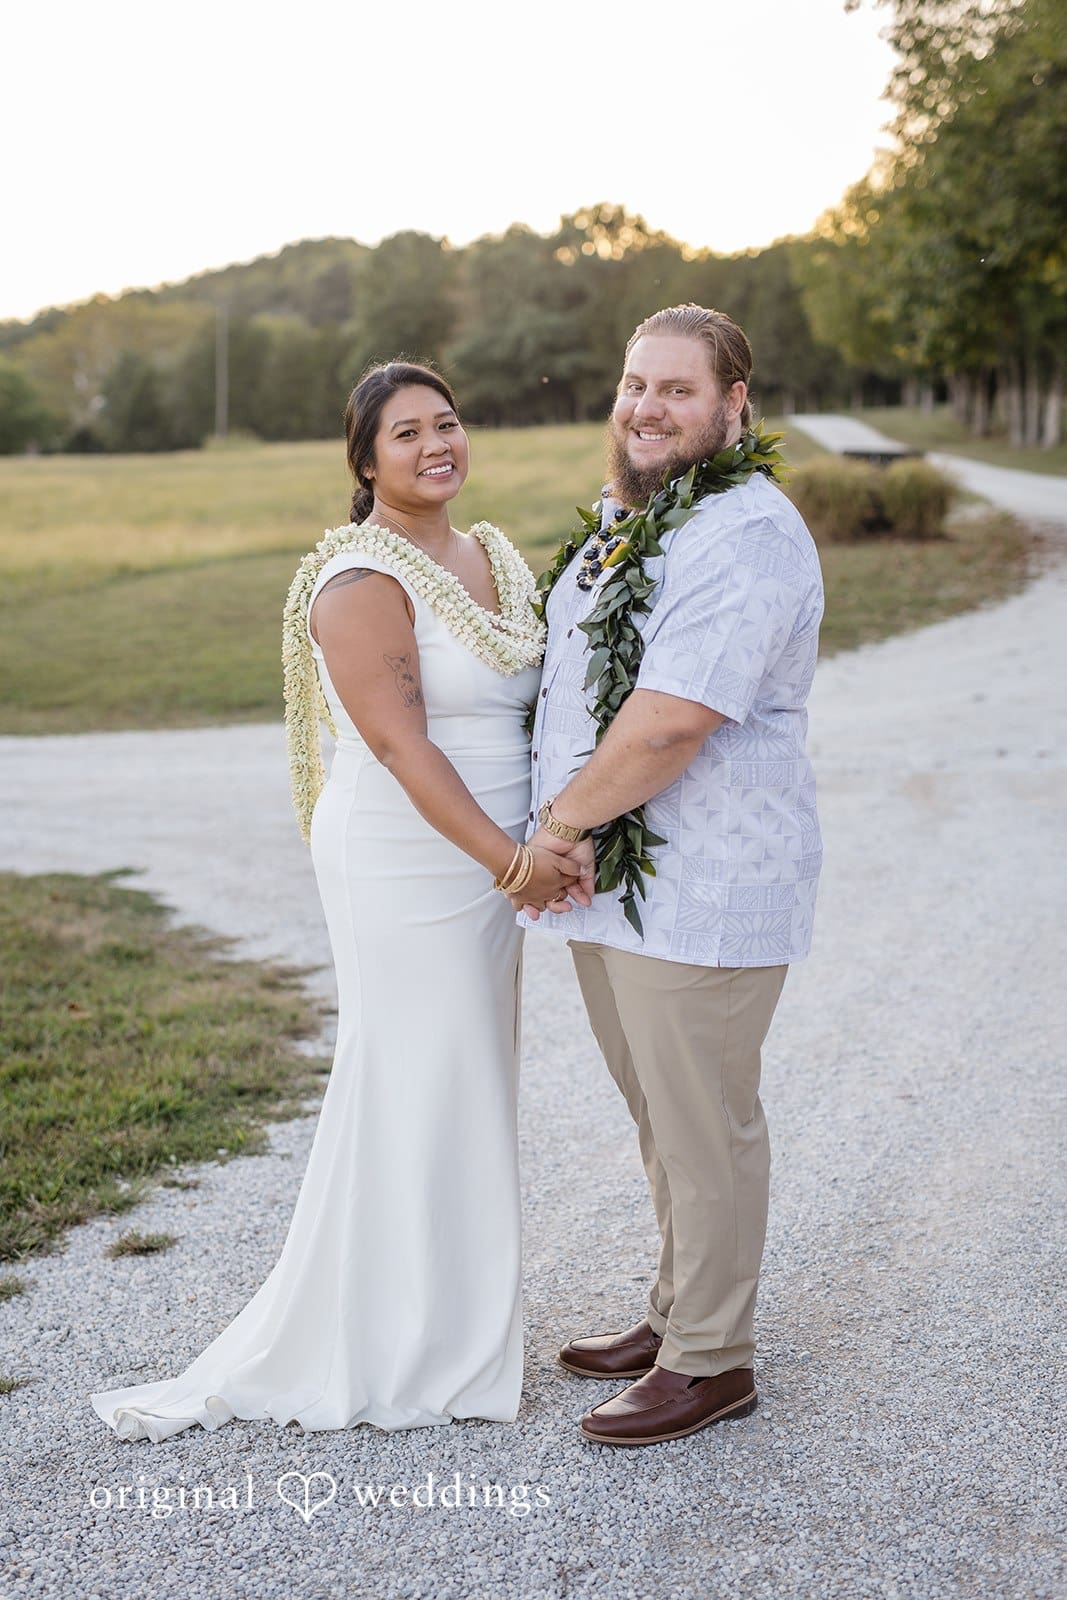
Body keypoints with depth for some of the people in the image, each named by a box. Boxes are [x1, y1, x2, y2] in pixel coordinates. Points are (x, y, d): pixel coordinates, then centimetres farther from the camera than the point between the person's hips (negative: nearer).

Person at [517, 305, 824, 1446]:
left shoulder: (745, 535, -19)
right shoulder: (628, 518, 15)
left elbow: (669, 722, -27)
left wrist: (566, 815, -13)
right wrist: (566, 832, 12)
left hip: (702, 889, -10)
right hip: (609, 877, 10)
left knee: (703, 1125, 3)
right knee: (661, 1115, 20)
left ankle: (710, 1362, 18)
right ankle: (677, 1315, 36)